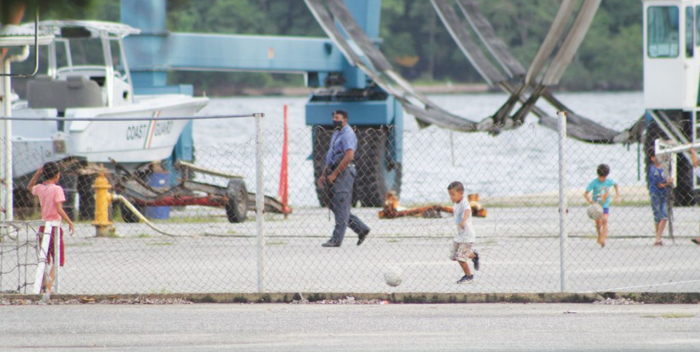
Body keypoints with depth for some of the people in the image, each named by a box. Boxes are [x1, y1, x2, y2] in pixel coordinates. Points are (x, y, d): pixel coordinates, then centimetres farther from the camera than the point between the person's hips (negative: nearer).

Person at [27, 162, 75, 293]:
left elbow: (30, 187, 29)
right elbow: (59, 209, -20)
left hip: (43, 226, 6)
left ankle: (43, 287, 18)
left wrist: (38, 173, 18)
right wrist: (70, 222, -13)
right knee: (57, 260, -2)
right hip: (55, 225, -6)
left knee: (44, 259, 15)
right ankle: (48, 286, -18)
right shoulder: (57, 189, -12)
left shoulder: (40, 188, 5)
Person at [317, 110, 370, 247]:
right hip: (335, 174, 10)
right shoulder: (336, 134, 19)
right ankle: (361, 229, 18)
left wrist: (334, 174, -20)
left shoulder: (347, 134, -12)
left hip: (344, 173, -10)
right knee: (335, 206, 11)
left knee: (340, 207, -7)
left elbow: (349, 157, -22)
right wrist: (324, 175, 18)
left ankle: (336, 239, -6)